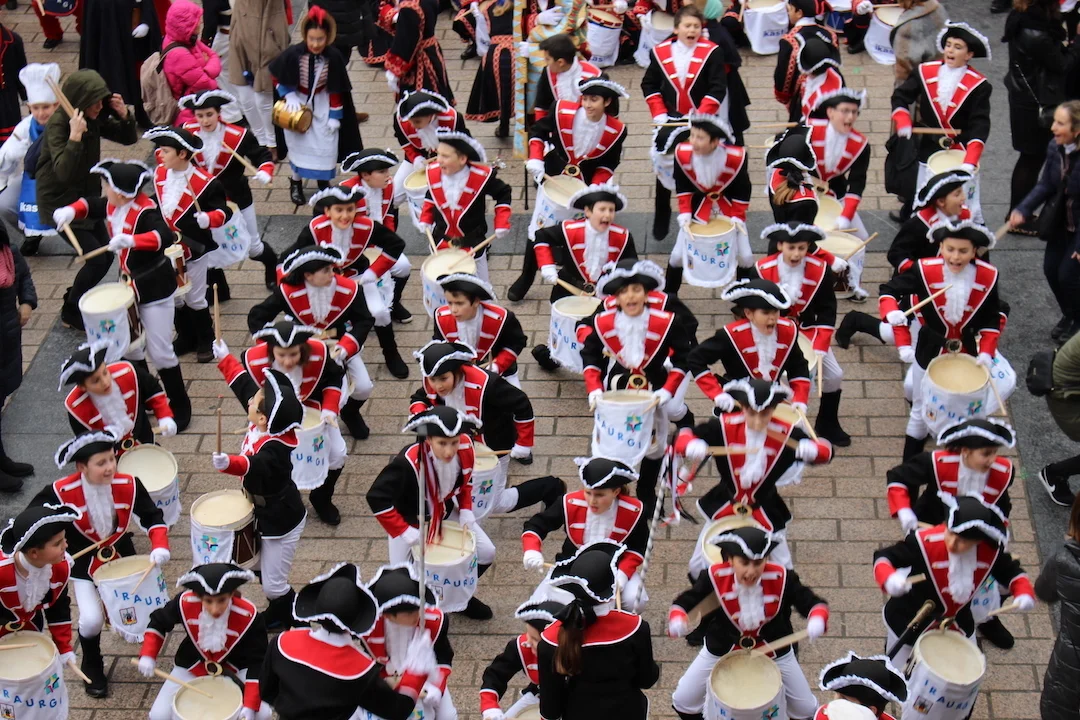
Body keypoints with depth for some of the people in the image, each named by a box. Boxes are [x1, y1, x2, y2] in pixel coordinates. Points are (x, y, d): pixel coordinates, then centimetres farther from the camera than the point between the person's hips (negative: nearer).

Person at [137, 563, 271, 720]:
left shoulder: (248, 617, -32)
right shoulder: (185, 603, -27)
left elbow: (257, 662, -24)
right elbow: (158, 622, -5)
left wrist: (250, 705, -33)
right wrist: (148, 656, -18)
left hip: (235, 668, -1)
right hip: (192, 666, 2)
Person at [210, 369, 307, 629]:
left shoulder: (275, 449, -36)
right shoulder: (262, 426, -12)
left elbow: (255, 466, -56)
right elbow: (243, 387, 1)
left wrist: (228, 463, -75)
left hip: (280, 522, -9)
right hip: (264, 515, 9)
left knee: (273, 585, -1)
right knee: (263, 571, 25)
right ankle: (278, 615, 46)